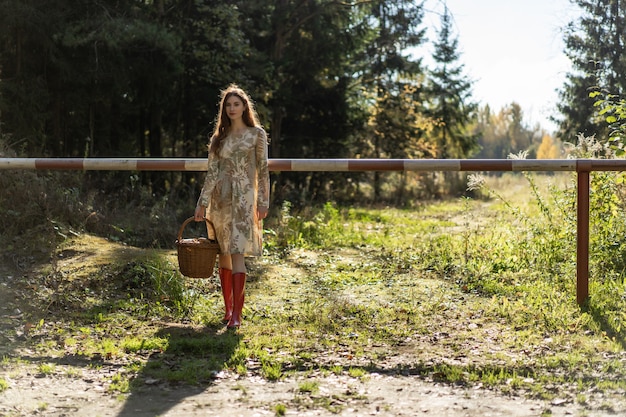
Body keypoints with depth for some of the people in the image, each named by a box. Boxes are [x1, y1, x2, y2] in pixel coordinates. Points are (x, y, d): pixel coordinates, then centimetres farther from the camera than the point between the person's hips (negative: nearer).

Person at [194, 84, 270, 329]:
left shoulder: (257, 134, 2)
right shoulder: (219, 137, 12)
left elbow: (263, 170, 1)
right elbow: (212, 171, 8)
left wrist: (263, 201, -4)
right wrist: (202, 203, 3)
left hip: (243, 198, -4)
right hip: (220, 198, 4)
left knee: (237, 254, -12)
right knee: (223, 254, 7)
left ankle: (236, 313, -13)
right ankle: (228, 307, 17)